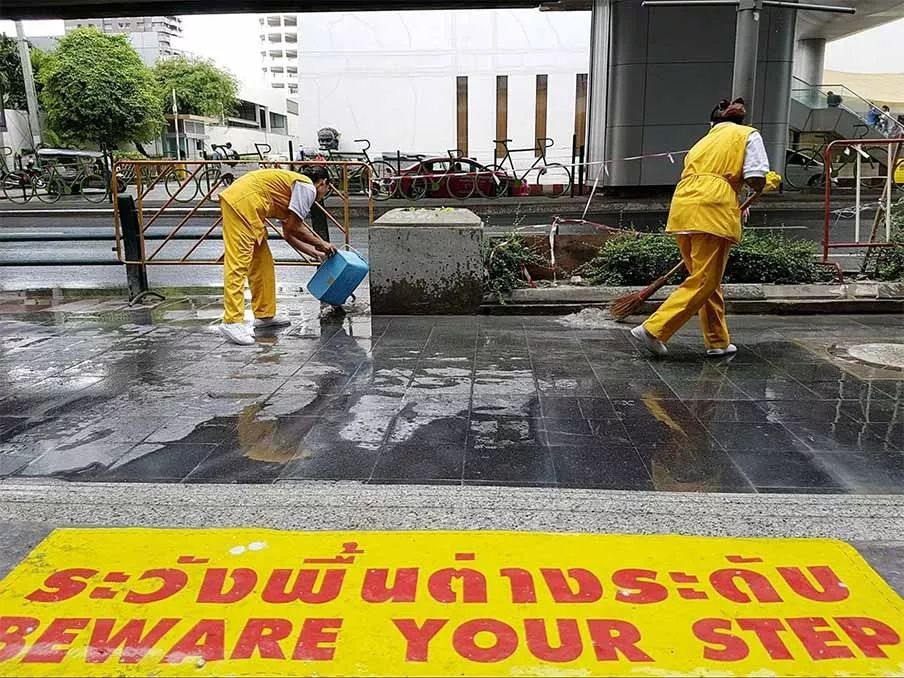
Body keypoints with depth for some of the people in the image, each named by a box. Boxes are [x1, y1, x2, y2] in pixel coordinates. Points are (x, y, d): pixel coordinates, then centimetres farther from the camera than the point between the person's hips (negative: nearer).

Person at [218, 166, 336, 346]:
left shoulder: (295, 187, 27)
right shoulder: (307, 187, -1)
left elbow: (289, 234, 27)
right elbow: (293, 227, -6)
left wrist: (315, 253, 29)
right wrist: (320, 243, 7)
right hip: (241, 203, -10)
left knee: (262, 264, 14)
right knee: (238, 264, -14)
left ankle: (264, 315, 21)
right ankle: (232, 322, -16)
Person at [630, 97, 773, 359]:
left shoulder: (705, 140, 32)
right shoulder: (748, 134, 14)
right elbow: (756, 180, 1)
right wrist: (761, 184, 25)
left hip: (682, 207, 7)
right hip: (712, 209, -7)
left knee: (707, 279, 15)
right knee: (704, 283, -3)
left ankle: (718, 341, 22)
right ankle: (654, 330, -11)